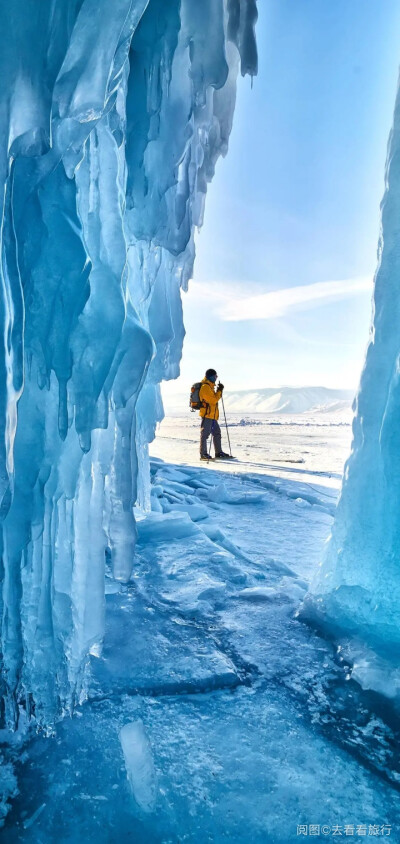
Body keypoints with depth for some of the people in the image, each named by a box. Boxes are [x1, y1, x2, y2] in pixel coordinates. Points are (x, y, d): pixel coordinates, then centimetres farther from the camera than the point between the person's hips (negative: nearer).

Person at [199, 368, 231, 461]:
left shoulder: (210, 386, 19)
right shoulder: (205, 387, -15)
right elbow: (213, 400, -19)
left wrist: (219, 391, 11)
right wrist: (219, 391, -11)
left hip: (212, 415, 11)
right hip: (207, 414, -11)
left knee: (217, 433, 14)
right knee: (205, 434, -7)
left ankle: (219, 452, 21)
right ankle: (203, 454, -4)